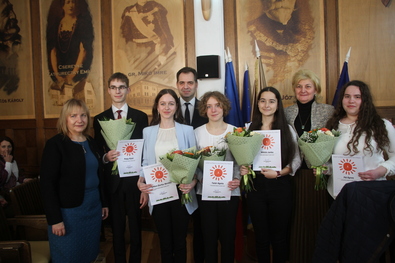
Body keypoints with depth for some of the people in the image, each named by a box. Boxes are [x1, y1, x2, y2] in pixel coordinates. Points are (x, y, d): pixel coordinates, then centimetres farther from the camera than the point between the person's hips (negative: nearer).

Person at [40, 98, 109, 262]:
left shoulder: (91, 143, 8)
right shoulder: (55, 144, -12)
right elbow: (47, 184, -15)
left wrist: (104, 203, 13)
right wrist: (55, 219, -17)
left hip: (93, 207, 6)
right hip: (68, 210, -6)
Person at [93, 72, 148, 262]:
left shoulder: (141, 117, 0)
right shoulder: (99, 119, 4)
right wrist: (105, 157, -17)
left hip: (134, 181, -1)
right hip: (112, 182, 1)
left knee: (135, 229, 11)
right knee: (117, 229, 14)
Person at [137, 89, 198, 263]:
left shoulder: (187, 130, 1)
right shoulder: (148, 131, 6)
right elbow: (145, 162, 7)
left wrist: (193, 181, -17)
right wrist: (141, 180, -10)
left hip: (181, 192, -1)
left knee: (180, 241, 11)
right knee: (165, 241, 14)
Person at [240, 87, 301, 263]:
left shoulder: (287, 129, 1)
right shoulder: (249, 129, 5)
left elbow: (296, 160, -2)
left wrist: (279, 173, -17)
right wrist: (242, 169, -12)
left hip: (280, 186, -1)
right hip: (255, 186, 1)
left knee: (280, 236, 10)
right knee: (261, 236, 13)